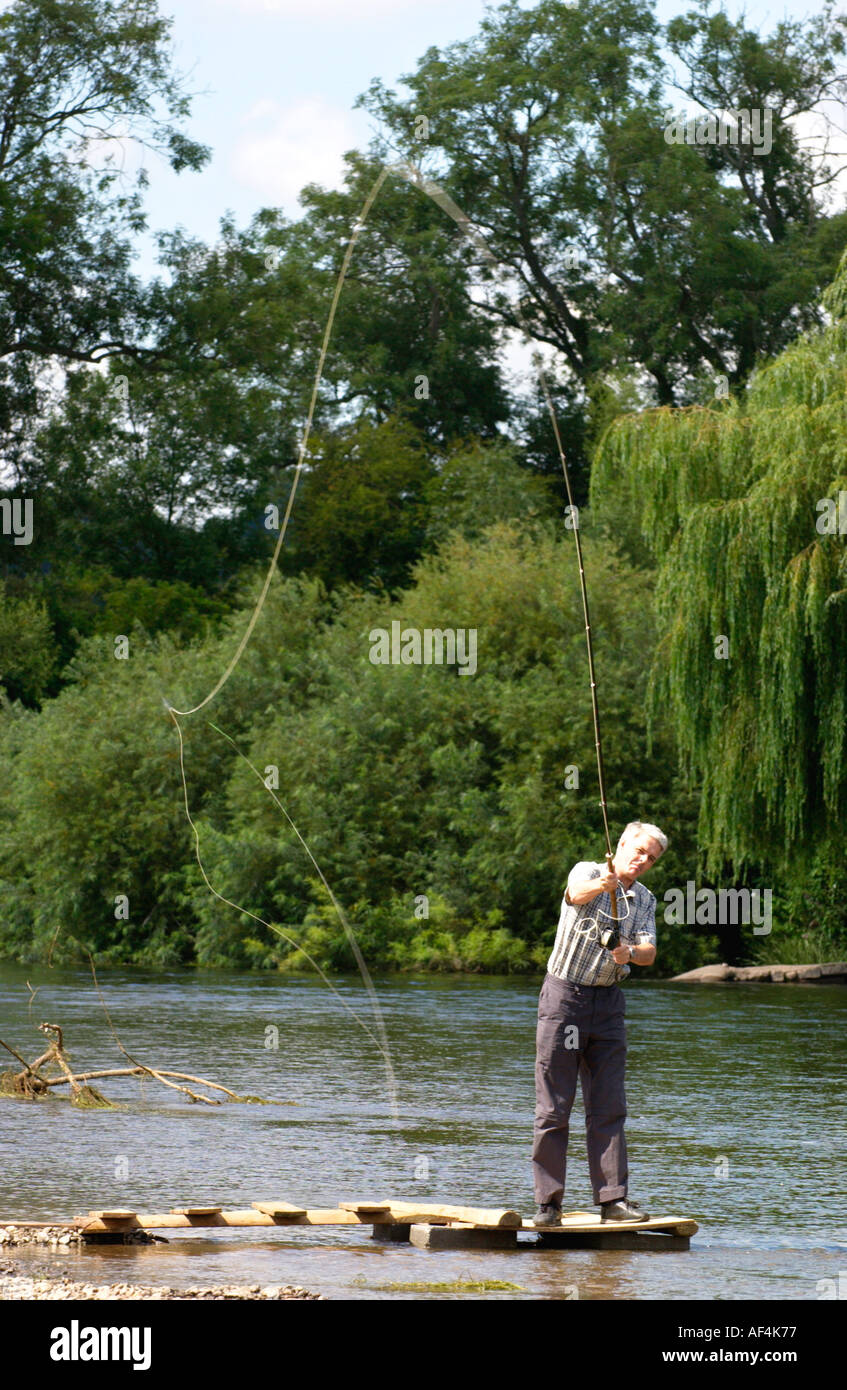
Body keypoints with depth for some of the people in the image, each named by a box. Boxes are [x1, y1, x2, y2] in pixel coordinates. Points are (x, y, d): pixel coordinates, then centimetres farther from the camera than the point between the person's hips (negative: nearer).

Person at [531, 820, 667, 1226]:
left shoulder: (645, 901, 11)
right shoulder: (586, 873, -3)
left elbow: (649, 952, -2)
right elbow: (578, 894, -28)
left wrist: (630, 953, -25)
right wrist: (602, 885, -50)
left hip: (608, 1002, 5)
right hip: (565, 994, -5)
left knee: (609, 1107, 1)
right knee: (553, 1107, -3)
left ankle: (612, 1199, 0)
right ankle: (547, 1202, 0)